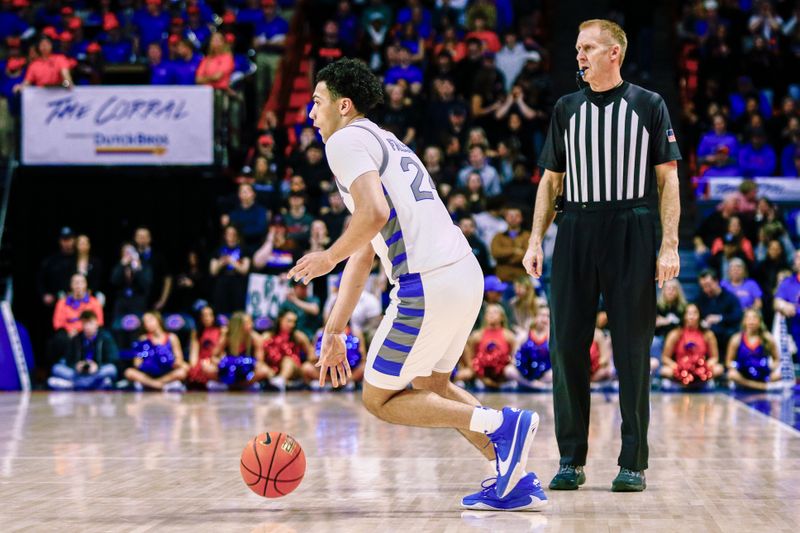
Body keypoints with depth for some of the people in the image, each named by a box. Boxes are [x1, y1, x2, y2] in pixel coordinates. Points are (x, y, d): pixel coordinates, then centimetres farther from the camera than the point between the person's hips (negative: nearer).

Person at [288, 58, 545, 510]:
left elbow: (374, 214, -20)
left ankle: (501, 424, -10)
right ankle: (519, 482, 16)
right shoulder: (383, 143, 29)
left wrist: (328, 258, -2)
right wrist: (334, 332, 32)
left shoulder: (346, 140, -1)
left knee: (380, 399, 6)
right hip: (467, 273, 9)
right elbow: (364, 254, 31)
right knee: (431, 384, 27)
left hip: (427, 285, -9)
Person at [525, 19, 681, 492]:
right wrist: (536, 240, 5)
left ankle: (634, 463, 5)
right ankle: (571, 461, 9)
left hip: (631, 232, -3)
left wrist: (670, 245, -7)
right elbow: (551, 180, 16)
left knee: (632, 348, -1)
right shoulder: (567, 109, 13)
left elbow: (668, 179, 1)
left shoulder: (649, 106, 4)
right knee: (567, 344, 0)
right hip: (575, 232, 3)